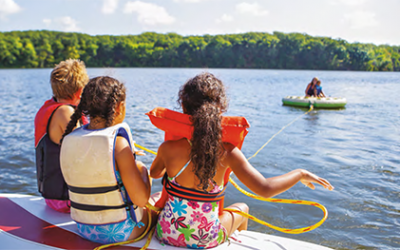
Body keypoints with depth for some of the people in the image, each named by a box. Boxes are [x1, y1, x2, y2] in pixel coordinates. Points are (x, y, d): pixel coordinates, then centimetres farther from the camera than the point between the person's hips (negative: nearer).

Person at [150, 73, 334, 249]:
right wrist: (301, 174, -6)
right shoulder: (227, 152, -21)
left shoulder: (168, 148, -18)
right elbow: (264, 189, -21)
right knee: (242, 208, 32)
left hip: (167, 235, 1)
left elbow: (154, 173, 3)